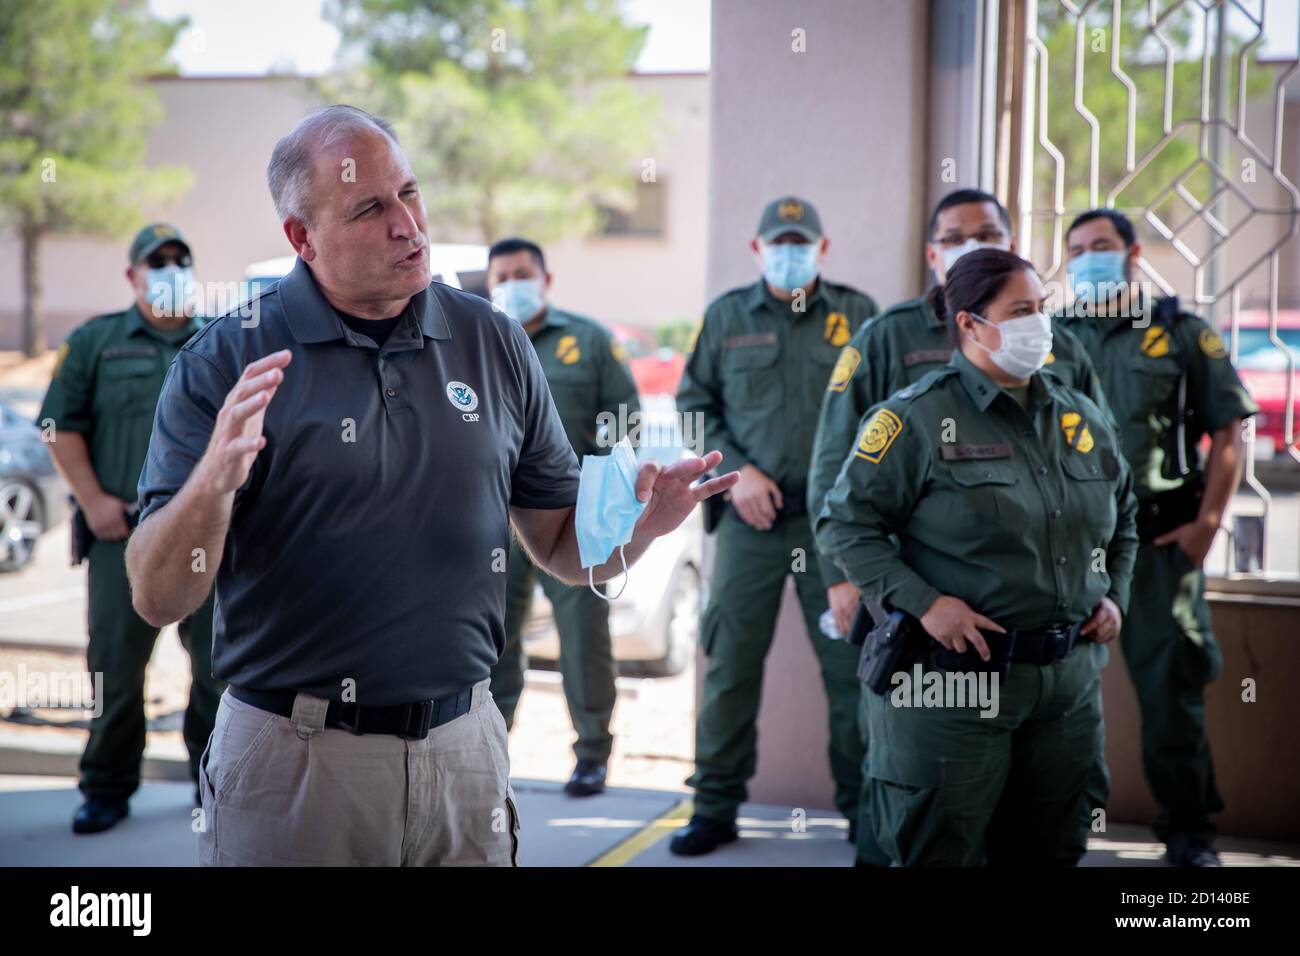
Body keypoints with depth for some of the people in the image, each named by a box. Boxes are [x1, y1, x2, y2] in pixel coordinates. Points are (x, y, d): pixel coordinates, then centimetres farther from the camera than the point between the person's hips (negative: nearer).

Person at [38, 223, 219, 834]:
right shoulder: (95, 342, 7)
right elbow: (61, 425, 3)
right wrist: (92, 500, -6)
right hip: (124, 530, -2)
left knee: (218, 662, 5)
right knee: (115, 663, 0)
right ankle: (107, 790, 11)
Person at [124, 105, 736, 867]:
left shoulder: (494, 344, 5)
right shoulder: (225, 364, -6)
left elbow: (563, 547, 11)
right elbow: (159, 598, -10)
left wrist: (638, 523, -11)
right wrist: (214, 481, -29)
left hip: (464, 746, 3)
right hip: (293, 764, -3)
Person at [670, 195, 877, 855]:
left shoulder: (858, 314, 7)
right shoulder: (727, 316, 8)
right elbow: (694, 404, 9)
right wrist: (735, 471, -4)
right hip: (751, 519, 0)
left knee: (853, 664, 3)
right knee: (730, 664, 3)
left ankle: (863, 807, 15)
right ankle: (715, 807, 13)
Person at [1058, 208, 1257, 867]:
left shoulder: (1182, 335, 4)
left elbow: (1227, 433, 1)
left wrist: (1207, 523, -7)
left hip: (1160, 537, -2)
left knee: (1171, 683, -1)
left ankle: (1187, 830, 9)